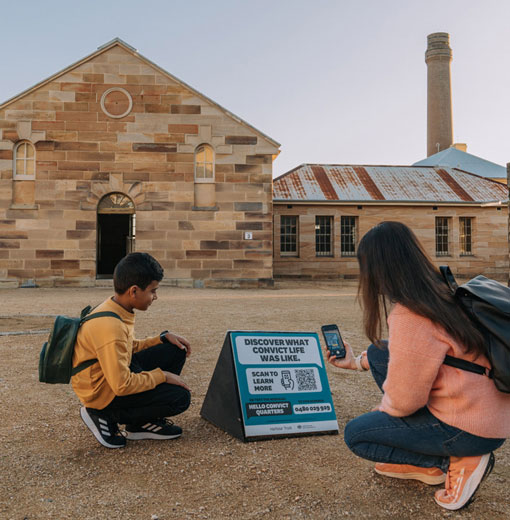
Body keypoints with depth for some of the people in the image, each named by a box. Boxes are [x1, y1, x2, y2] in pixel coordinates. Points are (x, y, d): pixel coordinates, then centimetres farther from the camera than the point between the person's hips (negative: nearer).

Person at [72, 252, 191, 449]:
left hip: (117, 372, 9)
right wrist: (161, 375, -17)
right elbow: (122, 386, -29)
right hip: (103, 392, -9)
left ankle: (144, 422, 12)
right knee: (180, 397, -16)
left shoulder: (114, 308, -1)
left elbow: (129, 347, 15)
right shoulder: (110, 327, -31)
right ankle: (106, 416, -2)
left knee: (176, 351, 5)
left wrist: (163, 337, 3)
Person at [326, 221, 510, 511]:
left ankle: (457, 462, 1)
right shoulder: (438, 294, 2)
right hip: (486, 410, 9)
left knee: (356, 434, 1)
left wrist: (382, 409, 3)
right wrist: (357, 362, 22)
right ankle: (422, 463, 16)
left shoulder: (409, 316, -27)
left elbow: (402, 402, -20)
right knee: (379, 354, 12)